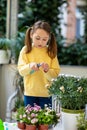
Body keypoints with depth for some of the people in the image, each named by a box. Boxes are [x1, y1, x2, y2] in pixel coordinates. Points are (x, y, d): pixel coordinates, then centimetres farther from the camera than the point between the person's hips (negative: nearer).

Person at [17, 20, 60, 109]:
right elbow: (21, 71, -7)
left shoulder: (51, 52, -2)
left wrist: (47, 70, -25)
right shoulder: (26, 50, -1)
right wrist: (29, 66, -27)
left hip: (46, 93, 0)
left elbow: (55, 74, -5)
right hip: (29, 92, 0)